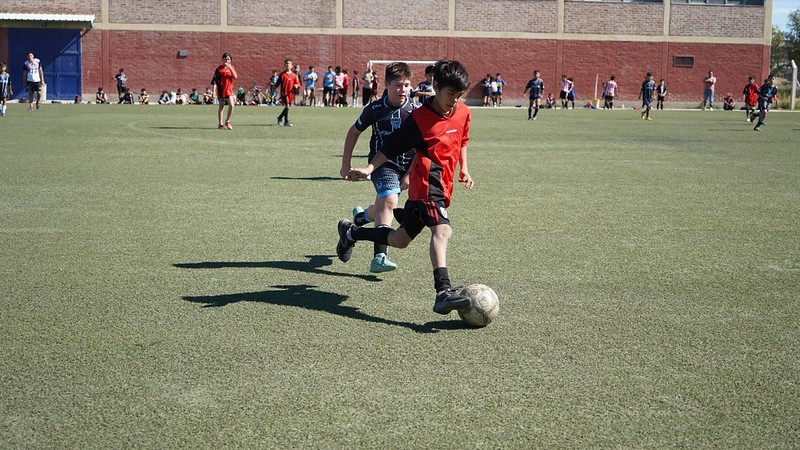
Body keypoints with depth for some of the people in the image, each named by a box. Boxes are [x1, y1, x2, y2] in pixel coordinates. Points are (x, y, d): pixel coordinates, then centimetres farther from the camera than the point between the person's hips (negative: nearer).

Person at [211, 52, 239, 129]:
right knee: (221, 107, 6)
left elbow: (235, 77, -9)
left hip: (229, 90, 2)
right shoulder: (219, 68, -6)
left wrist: (230, 68, -19)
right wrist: (214, 91, -16)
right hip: (221, 90, -2)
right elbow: (214, 81, -8)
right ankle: (220, 124, 17)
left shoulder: (231, 67, 7)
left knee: (231, 105, -14)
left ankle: (227, 121, 5)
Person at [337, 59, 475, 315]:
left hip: (443, 185, 8)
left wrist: (463, 169, 23)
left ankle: (351, 233, 34)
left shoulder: (463, 113, 9)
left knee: (401, 239, 14)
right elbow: (392, 148, -4)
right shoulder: (419, 118, -9)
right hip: (428, 181, -7)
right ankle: (443, 291, -42)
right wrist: (369, 169, -12)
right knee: (442, 230, -30)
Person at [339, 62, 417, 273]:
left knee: (382, 209, 13)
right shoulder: (375, 109, -7)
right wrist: (346, 165, 7)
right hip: (381, 163, -3)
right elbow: (354, 132, 8)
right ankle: (379, 256, -31)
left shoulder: (415, 110, -8)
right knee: (389, 201, -26)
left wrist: (410, 174, -6)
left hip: (406, 166, 3)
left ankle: (361, 216, 49)